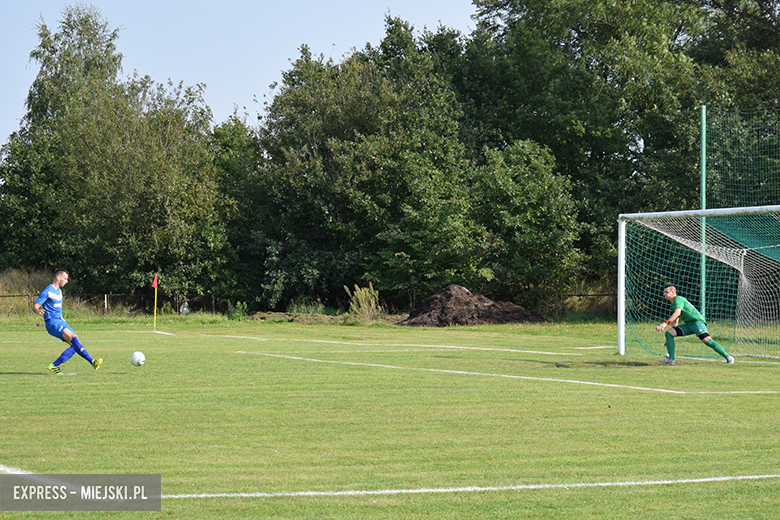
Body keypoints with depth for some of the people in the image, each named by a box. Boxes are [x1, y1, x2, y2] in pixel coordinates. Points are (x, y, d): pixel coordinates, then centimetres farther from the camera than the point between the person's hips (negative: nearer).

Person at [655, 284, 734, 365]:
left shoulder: (678, 299, -9)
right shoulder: (673, 304, 22)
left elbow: (677, 313, -28)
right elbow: (675, 322, 29)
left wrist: (666, 323, -36)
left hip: (697, 321, -9)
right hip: (688, 324, 9)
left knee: (707, 340, -26)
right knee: (669, 333, -2)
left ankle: (727, 357, -23)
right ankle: (671, 359, -5)